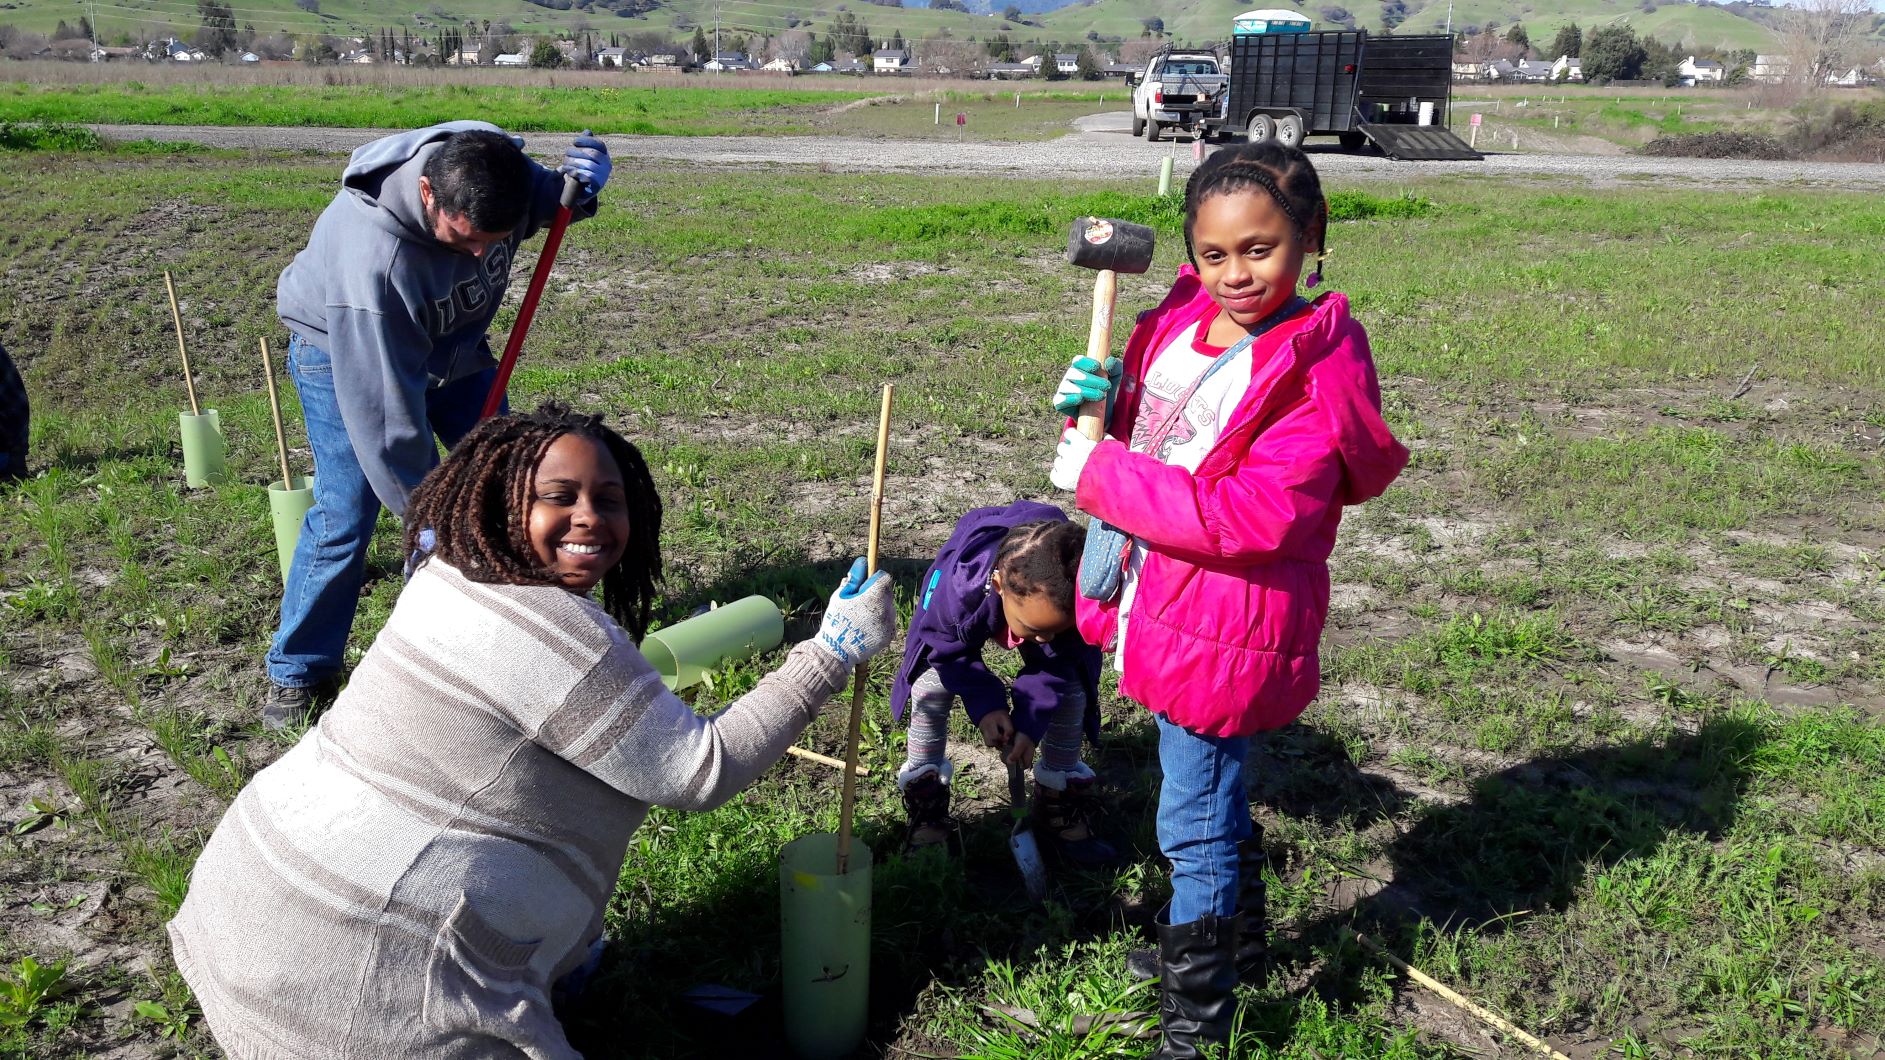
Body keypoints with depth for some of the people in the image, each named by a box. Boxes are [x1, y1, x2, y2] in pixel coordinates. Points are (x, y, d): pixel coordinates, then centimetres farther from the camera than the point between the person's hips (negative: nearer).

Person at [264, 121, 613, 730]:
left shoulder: (496, 170, -26)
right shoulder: (373, 258, -43)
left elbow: (549, 202, 1)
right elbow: (386, 411, -38)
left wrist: (582, 184, -24)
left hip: (452, 342, 6)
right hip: (346, 348, -6)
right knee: (347, 513, -13)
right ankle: (298, 674, 6)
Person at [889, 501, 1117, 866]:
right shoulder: (956, 586, -48)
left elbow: (1056, 665, -22)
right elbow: (949, 649, -25)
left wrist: (1029, 722, -28)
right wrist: (986, 706, -32)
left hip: (1033, 603, 2)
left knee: (1070, 692, -9)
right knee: (931, 686, -16)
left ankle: (1062, 811, 10)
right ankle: (926, 811, 0)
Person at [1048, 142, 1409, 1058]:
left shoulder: (1316, 370, -21)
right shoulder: (1183, 320, 2)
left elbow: (1255, 517, -29)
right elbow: (1148, 425, 17)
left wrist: (1100, 475, -26)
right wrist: (1101, 398, -7)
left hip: (1225, 629, -8)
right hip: (1163, 601, 8)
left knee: (1193, 822, 3)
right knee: (1213, 784, 27)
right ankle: (1237, 927, 51)